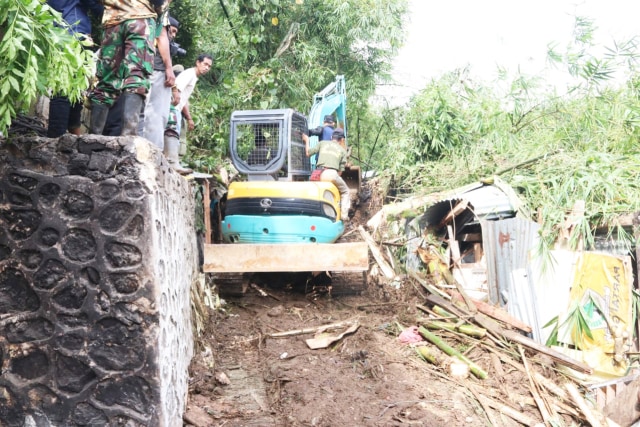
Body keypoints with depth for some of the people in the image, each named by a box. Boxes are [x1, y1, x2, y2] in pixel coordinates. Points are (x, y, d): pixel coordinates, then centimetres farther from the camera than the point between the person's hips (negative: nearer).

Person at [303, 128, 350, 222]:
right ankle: (344, 215, 9)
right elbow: (340, 170, 14)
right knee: (345, 192, 21)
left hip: (320, 173, 2)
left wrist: (306, 140, 34)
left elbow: (308, 153, 18)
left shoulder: (322, 143, 20)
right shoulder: (342, 150, 19)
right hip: (332, 173, -2)